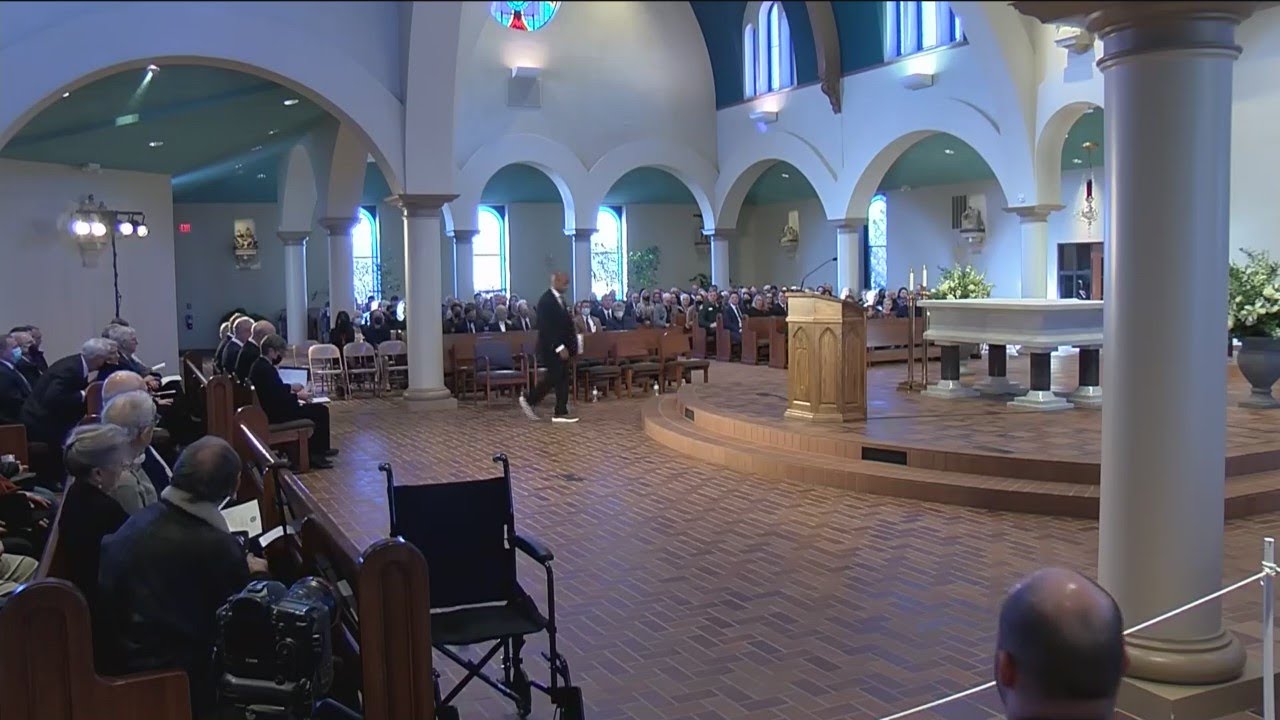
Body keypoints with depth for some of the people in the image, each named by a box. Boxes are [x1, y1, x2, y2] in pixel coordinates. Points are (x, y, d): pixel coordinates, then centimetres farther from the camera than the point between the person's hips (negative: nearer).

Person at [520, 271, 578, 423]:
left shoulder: (560, 298, 12)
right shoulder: (546, 300, -17)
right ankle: (528, 399, 11)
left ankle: (561, 412, 8)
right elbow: (546, 327, -22)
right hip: (551, 347, -9)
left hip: (561, 346, 9)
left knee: (562, 378, 6)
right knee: (554, 378, -5)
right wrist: (559, 347, -25)